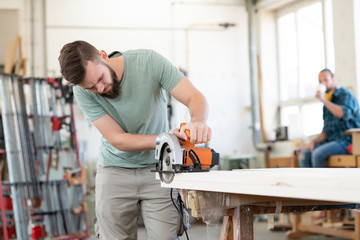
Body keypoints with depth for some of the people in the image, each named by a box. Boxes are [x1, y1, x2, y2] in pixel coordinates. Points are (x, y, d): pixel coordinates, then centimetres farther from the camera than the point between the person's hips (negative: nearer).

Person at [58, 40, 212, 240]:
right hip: (115, 170, 1)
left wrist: (198, 121, -41)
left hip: (157, 168, 0)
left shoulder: (149, 61, -17)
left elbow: (195, 98, -17)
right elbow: (118, 139, -17)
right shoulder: (83, 92, -15)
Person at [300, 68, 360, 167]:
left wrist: (324, 100, -21)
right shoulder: (327, 103, 18)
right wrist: (313, 142, 1)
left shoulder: (345, 94, -3)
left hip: (347, 141, -7)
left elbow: (344, 114, -26)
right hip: (332, 140, 7)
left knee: (317, 154, -30)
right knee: (304, 154, -15)